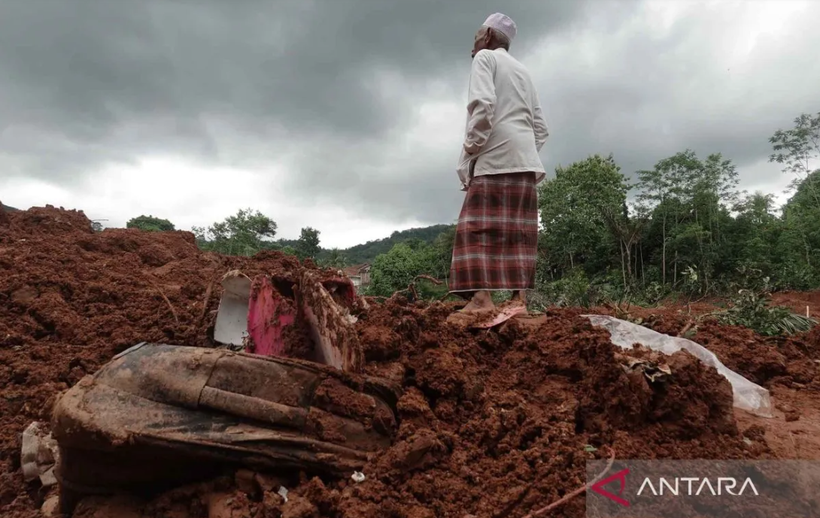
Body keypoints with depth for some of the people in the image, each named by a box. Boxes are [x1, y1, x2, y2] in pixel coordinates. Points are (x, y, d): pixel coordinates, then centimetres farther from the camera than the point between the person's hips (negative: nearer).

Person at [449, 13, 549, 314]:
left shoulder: (485, 56, 6)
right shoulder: (522, 71, 28)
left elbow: (483, 104, -14)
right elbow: (540, 128, 22)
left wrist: (469, 152, -9)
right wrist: (528, 153, 19)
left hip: (496, 158, -7)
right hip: (526, 161, 7)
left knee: (479, 227, -11)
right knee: (518, 232, 2)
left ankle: (482, 298, -20)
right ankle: (519, 299, -2)